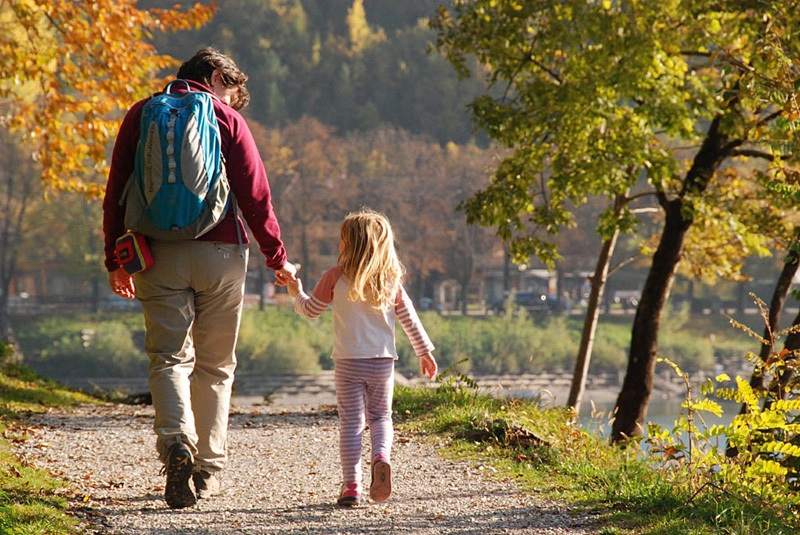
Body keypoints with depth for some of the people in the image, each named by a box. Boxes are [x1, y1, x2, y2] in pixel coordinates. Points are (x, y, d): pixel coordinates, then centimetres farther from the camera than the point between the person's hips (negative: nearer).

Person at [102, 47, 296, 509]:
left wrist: (116, 259, 14)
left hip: (159, 252, 1)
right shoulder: (227, 120, 1)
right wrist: (278, 259, 6)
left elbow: (116, 192, 8)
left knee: (169, 357, 0)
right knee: (215, 365, 10)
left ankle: (177, 441, -26)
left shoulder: (141, 115, 9)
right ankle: (209, 470, 11)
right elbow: (255, 195, -2)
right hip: (220, 252, -1)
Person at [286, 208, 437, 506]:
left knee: (351, 422, 3)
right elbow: (409, 318, 7)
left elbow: (310, 311, 5)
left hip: (349, 361, -2)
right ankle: (381, 457, -16)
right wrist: (424, 351, 15)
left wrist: (296, 293, 25)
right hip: (383, 361, 2)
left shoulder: (335, 277, -5)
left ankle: (351, 486, -1)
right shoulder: (391, 279, 2)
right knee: (380, 417, 14)